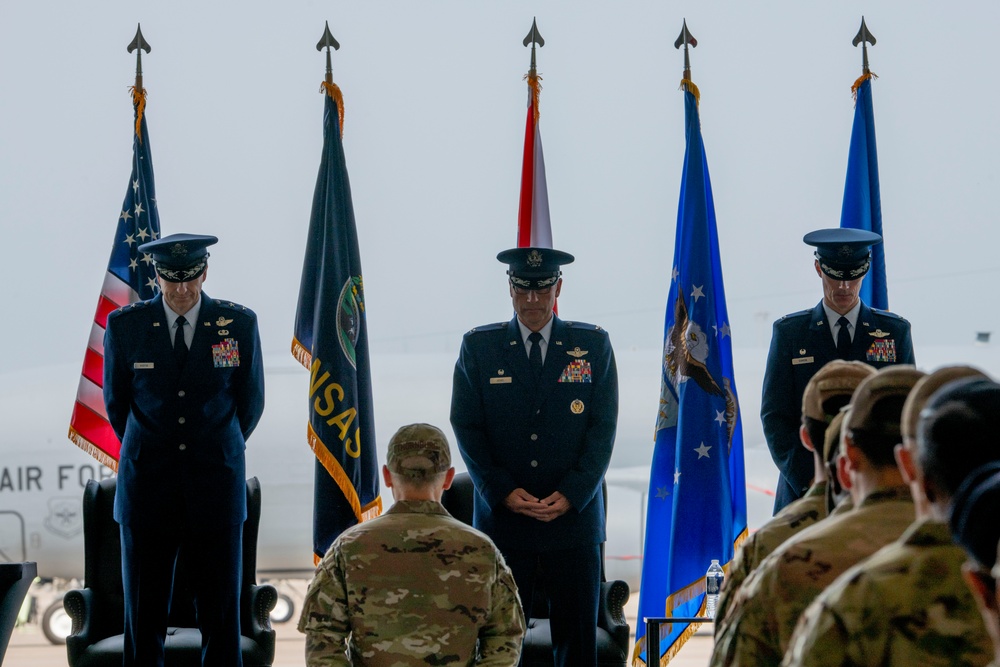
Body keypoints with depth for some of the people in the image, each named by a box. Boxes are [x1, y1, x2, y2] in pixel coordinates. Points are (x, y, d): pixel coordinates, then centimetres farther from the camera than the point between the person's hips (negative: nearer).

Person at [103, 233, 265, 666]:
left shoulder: (239, 324, -2)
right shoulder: (125, 326, -2)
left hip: (216, 484, 0)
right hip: (148, 485, 0)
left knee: (221, 613, 0)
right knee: (144, 615, 1)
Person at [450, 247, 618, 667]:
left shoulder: (594, 345, 6)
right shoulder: (478, 347, 6)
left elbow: (603, 427, 2)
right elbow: (466, 427, 2)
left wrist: (572, 495, -10)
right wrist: (502, 492, -10)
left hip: (574, 518, 0)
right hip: (501, 520, 0)